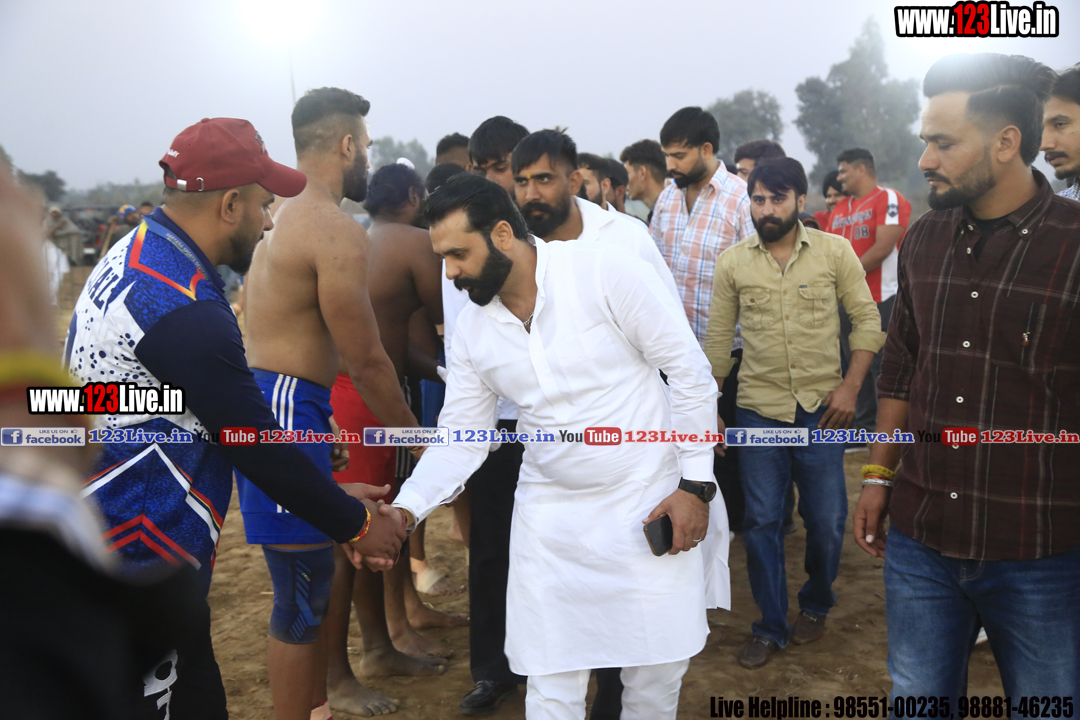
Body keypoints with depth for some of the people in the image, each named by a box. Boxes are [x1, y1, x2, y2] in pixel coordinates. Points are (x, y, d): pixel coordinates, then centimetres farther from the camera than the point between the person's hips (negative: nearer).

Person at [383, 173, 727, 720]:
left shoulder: (605, 271, -15)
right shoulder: (471, 330, 0)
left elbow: (690, 371, -11)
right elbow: (458, 438, 4)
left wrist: (696, 483, -12)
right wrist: (407, 506, -11)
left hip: (650, 503, -3)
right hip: (550, 516, 4)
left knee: (658, 666, 10)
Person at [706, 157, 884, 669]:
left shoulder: (835, 251, -2)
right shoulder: (732, 263, 1)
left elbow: (867, 320, 1)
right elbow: (718, 339, 5)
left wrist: (850, 386, -9)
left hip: (821, 408, 0)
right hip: (758, 409, 1)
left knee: (826, 519, 7)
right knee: (761, 521, 5)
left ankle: (815, 604, 35)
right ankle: (770, 627, 20)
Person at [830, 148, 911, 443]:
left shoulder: (889, 199, -7)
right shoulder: (840, 207, 17)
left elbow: (883, 247, -17)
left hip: (881, 299, -8)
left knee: (881, 366, -5)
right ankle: (861, 430, 22)